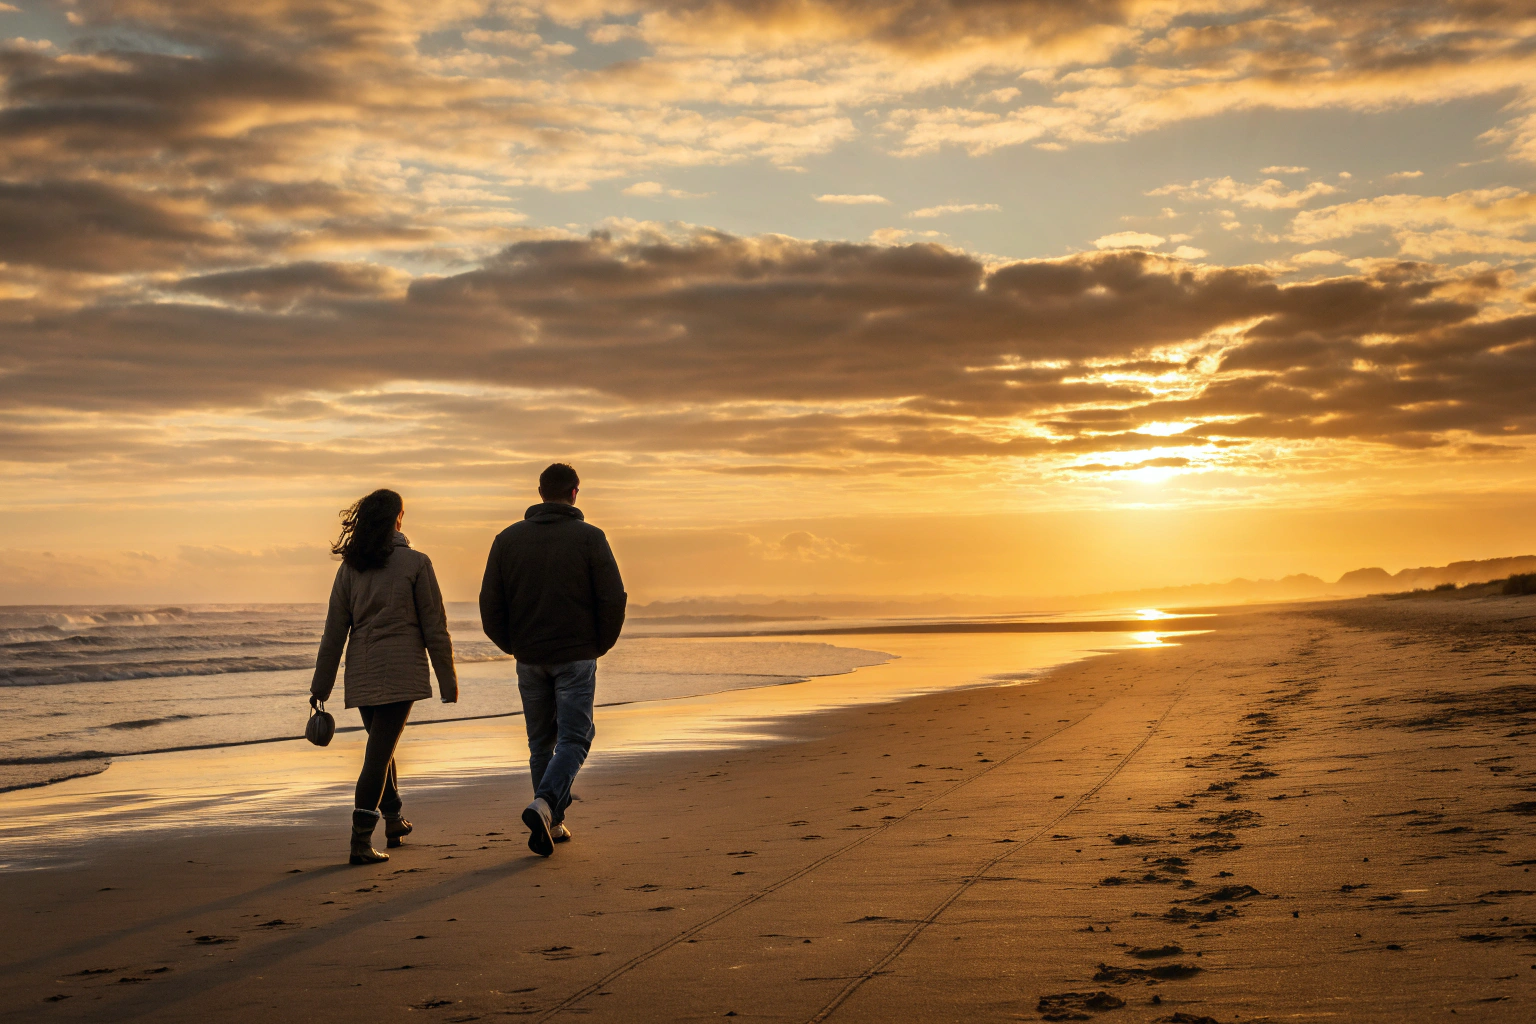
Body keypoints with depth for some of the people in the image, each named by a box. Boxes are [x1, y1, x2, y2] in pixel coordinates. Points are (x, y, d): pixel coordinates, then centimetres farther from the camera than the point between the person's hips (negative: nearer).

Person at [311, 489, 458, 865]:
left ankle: (394, 823, 32)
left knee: (382, 746, 21)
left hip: (362, 674, 4)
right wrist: (448, 681, 2)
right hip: (400, 671, -4)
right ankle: (360, 839, -13)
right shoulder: (415, 563, -4)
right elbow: (434, 627, -4)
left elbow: (334, 630, 6)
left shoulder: (350, 567, 6)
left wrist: (320, 687, 10)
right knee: (379, 753, -6)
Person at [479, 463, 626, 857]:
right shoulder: (589, 538, -5)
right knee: (574, 739, 2)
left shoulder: (507, 539, 3)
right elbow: (614, 598, -8)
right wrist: (601, 645, 6)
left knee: (541, 742, 14)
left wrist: (512, 645, 15)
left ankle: (552, 824, 17)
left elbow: (490, 604, 2)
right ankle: (544, 805, -21)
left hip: (529, 659, 3)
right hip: (576, 657, -3)